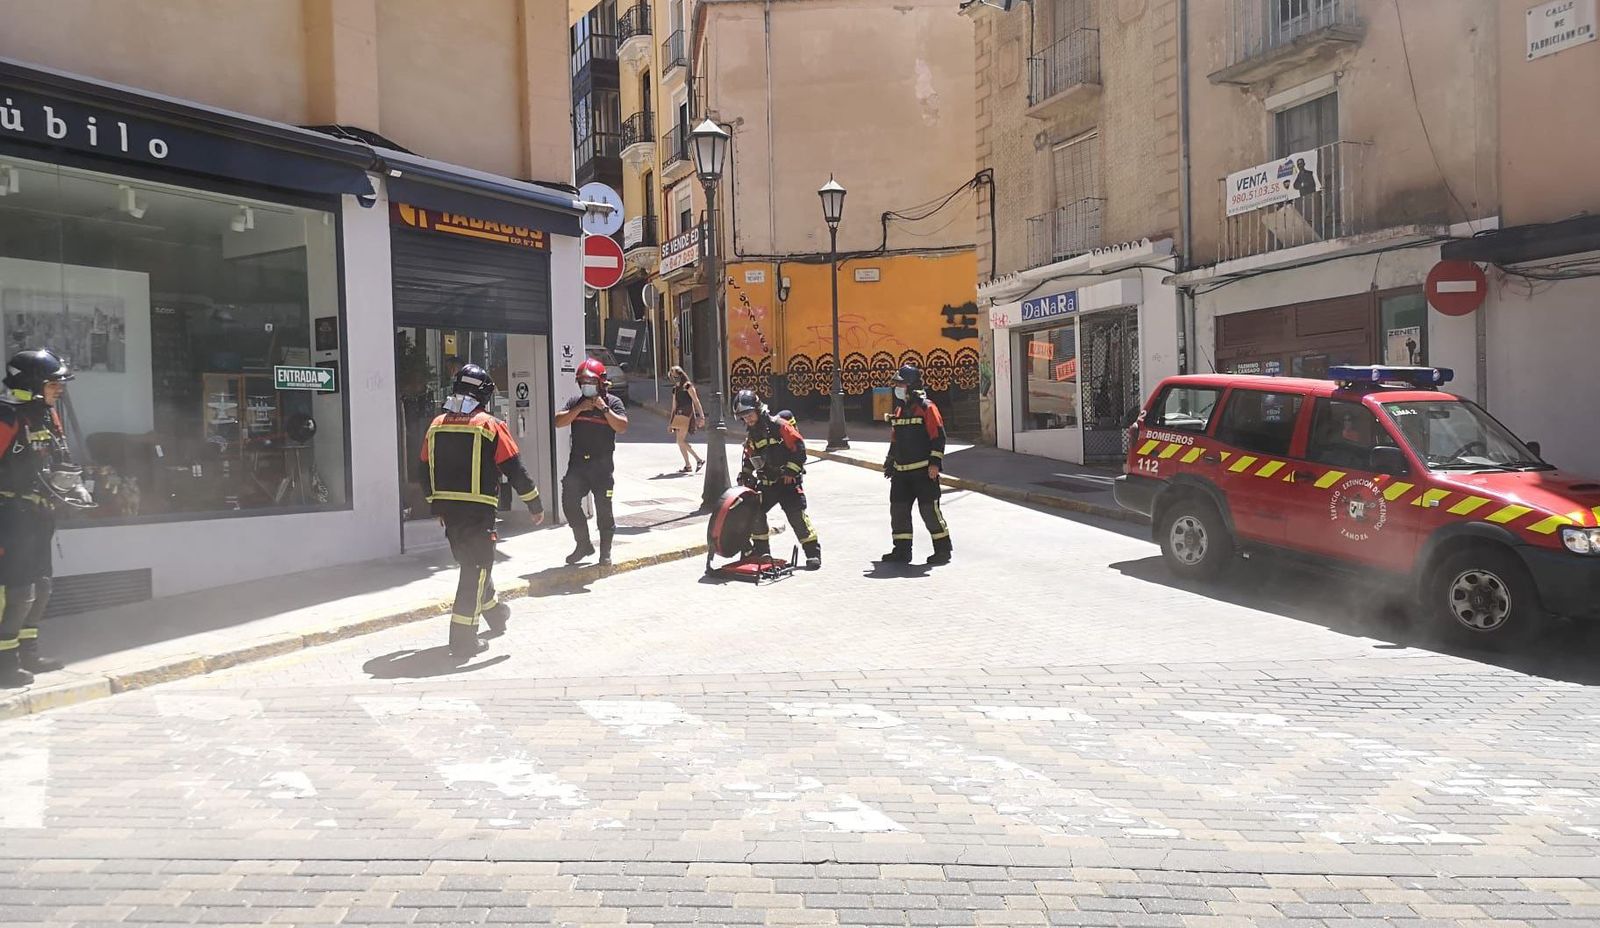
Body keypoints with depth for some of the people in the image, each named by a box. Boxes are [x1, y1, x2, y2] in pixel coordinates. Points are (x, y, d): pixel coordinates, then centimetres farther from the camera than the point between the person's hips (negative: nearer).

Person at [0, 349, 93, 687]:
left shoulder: (48, 415, 12)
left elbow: (59, 462, 24)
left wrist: (74, 485, 12)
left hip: (39, 512, 10)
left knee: (40, 587, 16)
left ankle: (28, 652, 27)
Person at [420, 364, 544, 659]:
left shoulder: (437, 425, 8)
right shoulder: (491, 426, -8)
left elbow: (426, 471, 14)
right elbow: (515, 469, -8)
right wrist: (535, 504, 2)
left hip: (447, 509, 6)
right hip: (478, 510, -6)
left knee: (471, 561, 22)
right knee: (476, 566, 0)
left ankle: (494, 610, 42)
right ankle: (463, 637, -3)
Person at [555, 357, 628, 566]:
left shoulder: (613, 402, 1)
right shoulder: (575, 402, 9)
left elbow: (622, 427, -12)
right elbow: (558, 422, -2)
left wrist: (604, 408, -17)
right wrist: (579, 409, -11)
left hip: (602, 464, -3)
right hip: (577, 462, 3)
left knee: (603, 508, 2)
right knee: (569, 503, 1)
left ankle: (605, 550, 14)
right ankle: (583, 544, 17)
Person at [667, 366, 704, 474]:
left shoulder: (688, 386, -4)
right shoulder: (675, 389, 18)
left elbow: (696, 401, -8)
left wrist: (701, 416, -15)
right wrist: (671, 422, 22)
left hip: (687, 414, -8)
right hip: (679, 415, 8)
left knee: (681, 440, -15)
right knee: (680, 441, 3)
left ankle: (699, 459, -10)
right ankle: (687, 466, 8)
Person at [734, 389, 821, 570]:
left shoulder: (779, 426, -13)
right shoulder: (751, 434, 11)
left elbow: (799, 447, -15)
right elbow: (749, 457, 24)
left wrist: (791, 471, -16)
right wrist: (745, 475, 10)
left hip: (788, 480, -7)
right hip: (767, 483, 7)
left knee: (797, 515, -15)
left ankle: (813, 552, -7)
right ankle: (762, 551, 13)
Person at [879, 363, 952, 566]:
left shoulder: (926, 407, -8)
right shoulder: (899, 410, 15)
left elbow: (938, 436, -12)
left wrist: (935, 463, -17)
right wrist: (889, 462, 22)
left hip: (923, 471, -8)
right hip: (901, 471, 8)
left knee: (929, 509, -5)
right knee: (898, 509, 6)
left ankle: (943, 550, 7)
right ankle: (901, 550, 15)